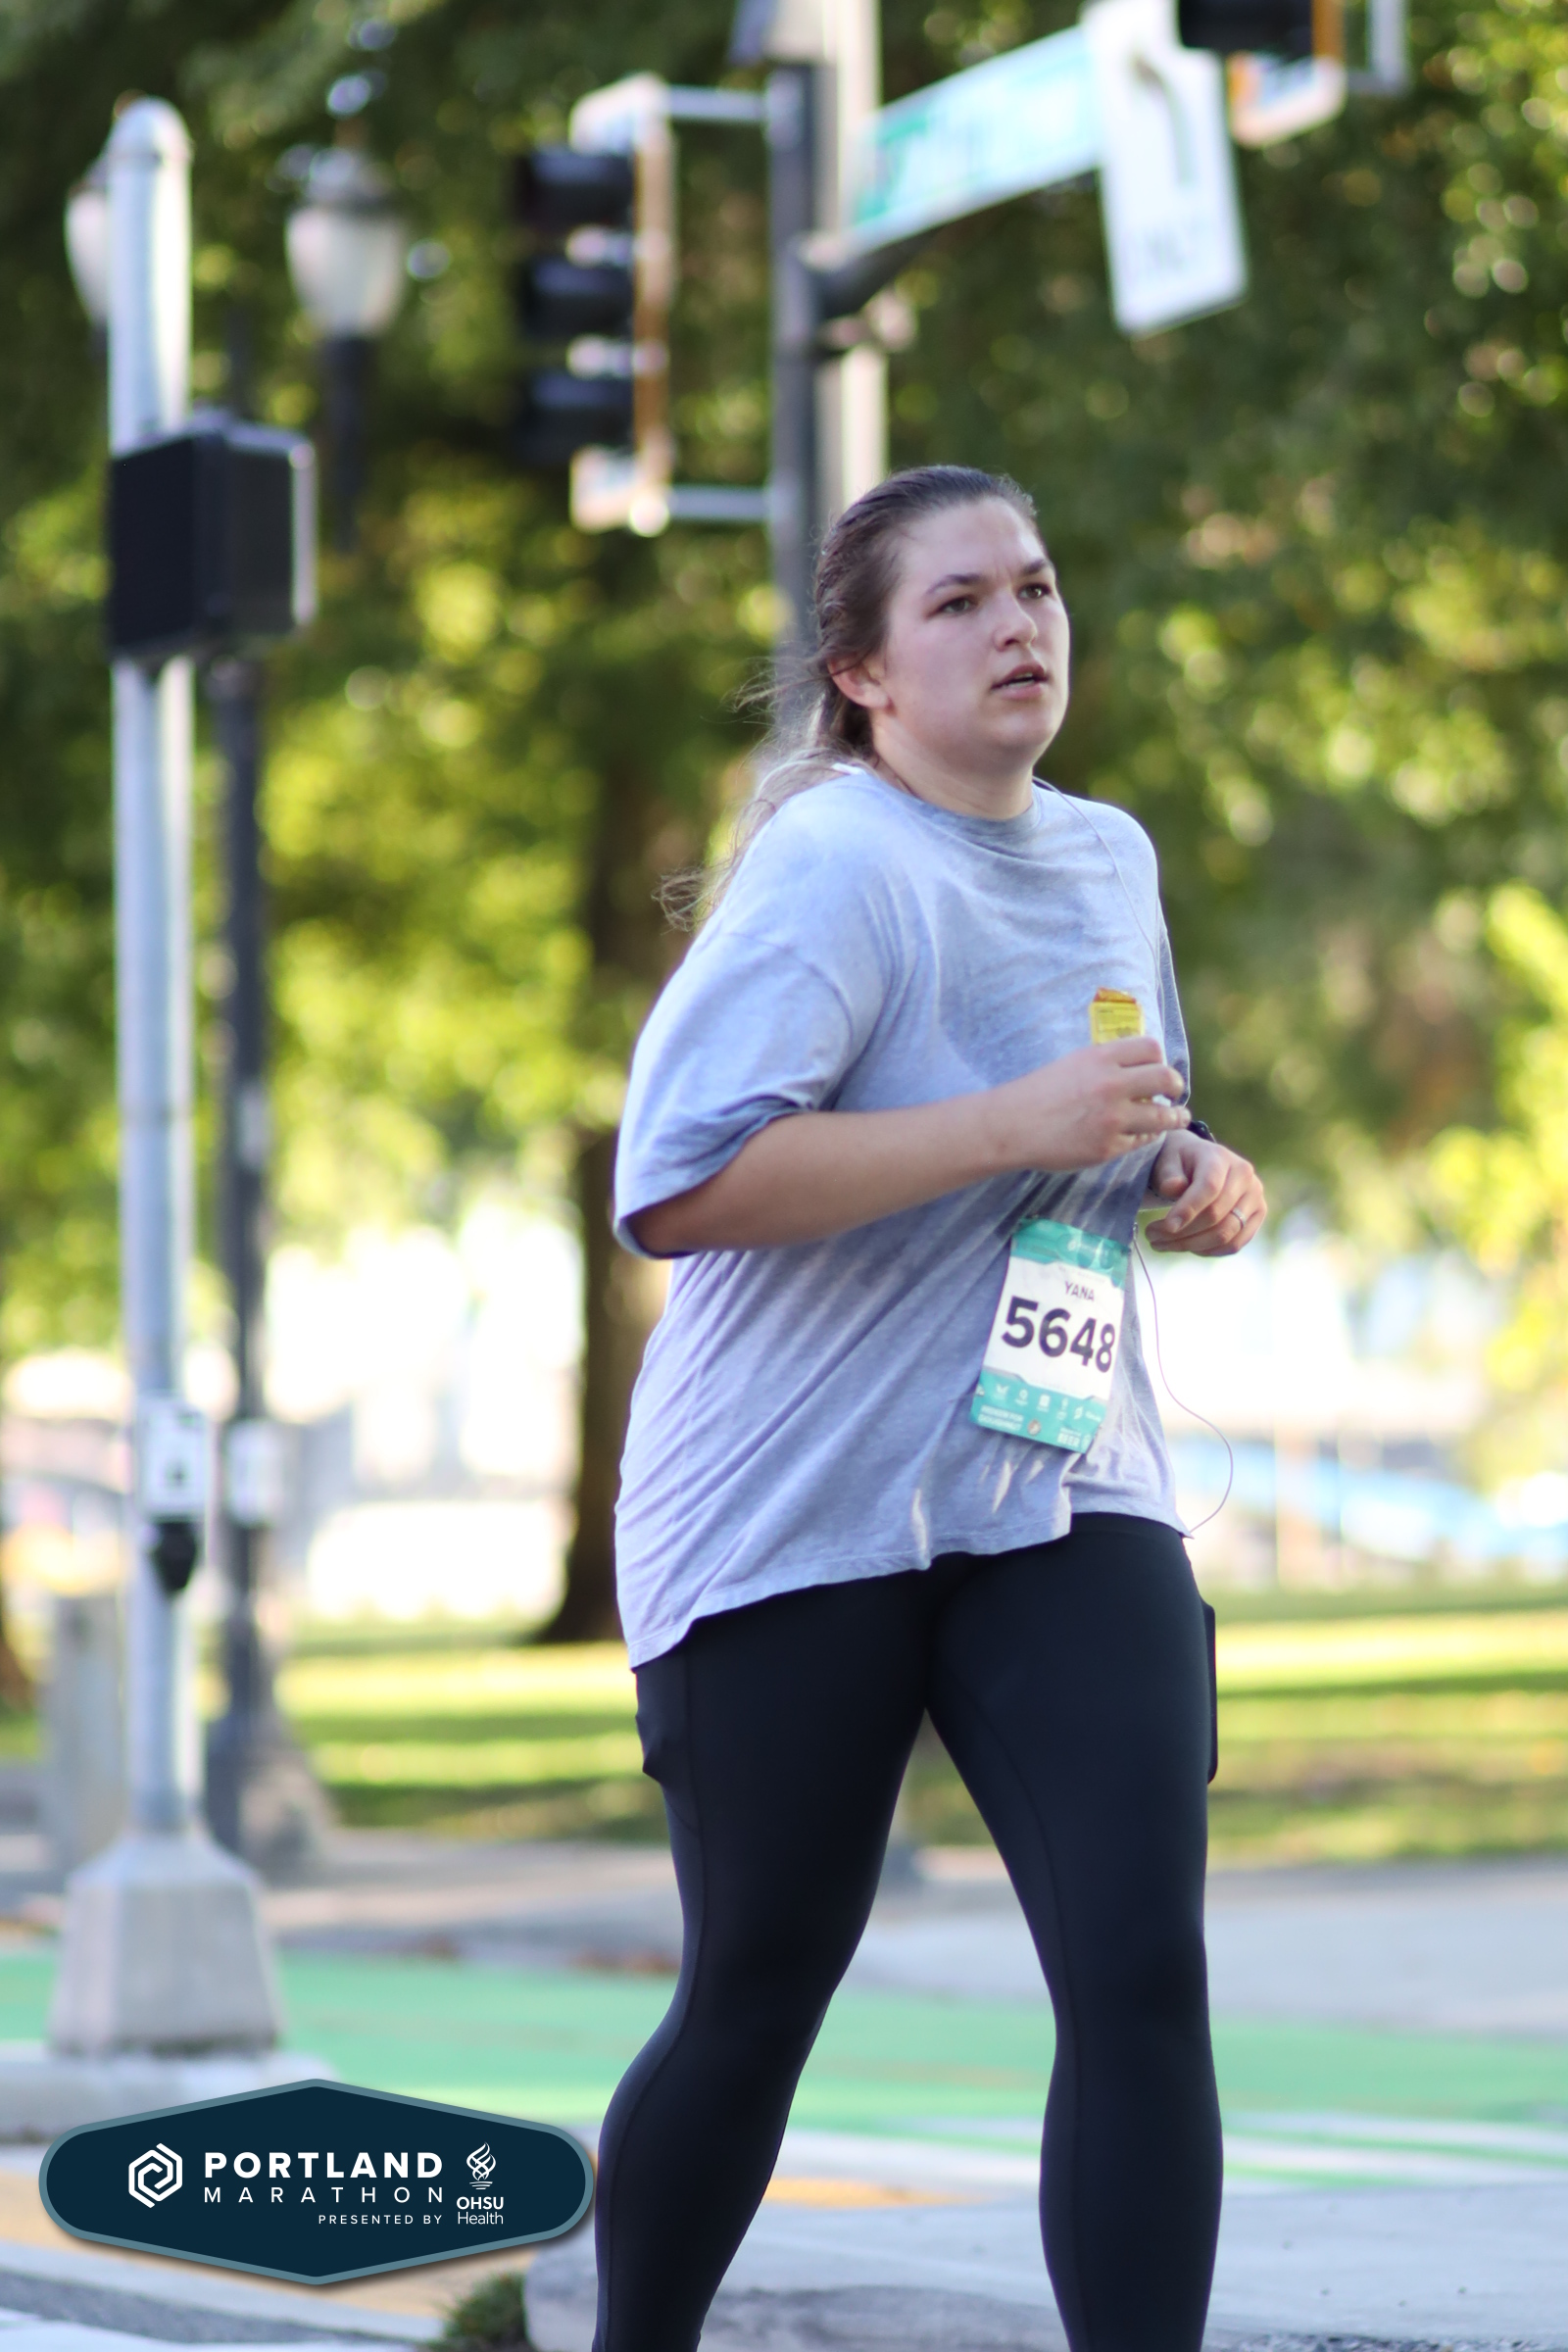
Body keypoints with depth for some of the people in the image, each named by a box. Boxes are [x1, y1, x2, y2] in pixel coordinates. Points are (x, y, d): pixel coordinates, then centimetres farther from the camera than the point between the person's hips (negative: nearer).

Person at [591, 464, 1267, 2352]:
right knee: (756, 2004, 6)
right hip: (793, 1527, -5)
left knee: (1144, 1978, -11)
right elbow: (675, 1185, -27)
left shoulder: (1109, 859, 11)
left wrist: (1189, 1185, 4)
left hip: (1062, 1493, 6)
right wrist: (1014, 1125, -26)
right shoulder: (835, 868, -14)